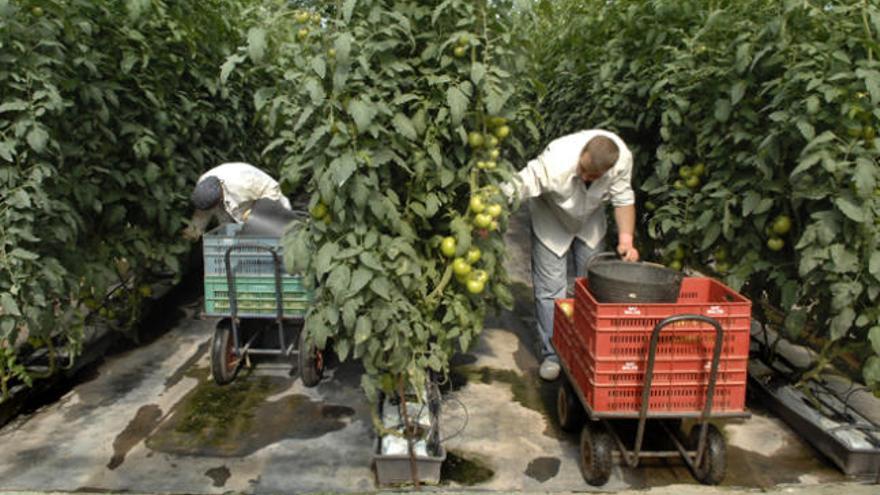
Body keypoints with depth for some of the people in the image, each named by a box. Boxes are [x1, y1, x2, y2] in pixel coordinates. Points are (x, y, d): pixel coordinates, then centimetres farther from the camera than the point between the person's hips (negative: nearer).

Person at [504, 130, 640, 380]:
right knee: (550, 290, -6)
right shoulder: (556, 162, -42)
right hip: (551, 221, -3)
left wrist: (626, 239, -23)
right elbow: (513, 189, -40)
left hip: (590, 220, 4)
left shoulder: (622, 158, -30)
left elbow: (623, 199, -15)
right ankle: (552, 356, 9)